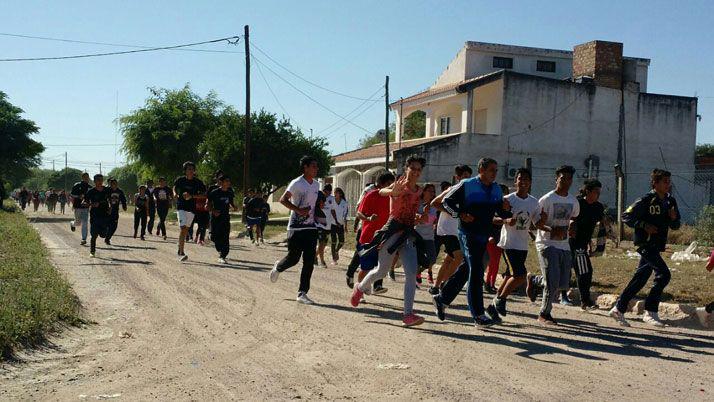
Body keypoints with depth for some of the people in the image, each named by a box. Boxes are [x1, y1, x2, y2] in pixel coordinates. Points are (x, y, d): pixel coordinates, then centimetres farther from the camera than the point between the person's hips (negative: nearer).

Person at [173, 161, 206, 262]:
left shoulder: (198, 182, -1)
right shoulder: (180, 180, 0)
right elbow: (175, 187, 20)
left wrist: (191, 196, -14)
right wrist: (175, 193, -2)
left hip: (192, 208, 2)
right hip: (181, 207, -2)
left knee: (186, 229, 12)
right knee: (183, 228, -16)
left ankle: (179, 250, 29)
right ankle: (181, 253, -20)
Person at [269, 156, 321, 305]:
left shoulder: (316, 184, 12)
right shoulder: (297, 183, -10)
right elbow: (283, 200, -12)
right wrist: (299, 210, -21)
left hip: (311, 227, 6)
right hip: (296, 227, -6)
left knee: (309, 262, 0)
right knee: (294, 258, 1)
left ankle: (302, 293, 5)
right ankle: (278, 267, 36)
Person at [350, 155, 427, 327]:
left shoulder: (419, 191, 11)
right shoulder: (399, 186, -9)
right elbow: (382, 191, -33)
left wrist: (419, 218, 13)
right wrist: (393, 191, -53)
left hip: (408, 234, 5)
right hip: (393, 231, -5)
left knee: (412, 273, -9)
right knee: (381, 271, 5)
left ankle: (408, 314, -9)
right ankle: (360, 288, 35)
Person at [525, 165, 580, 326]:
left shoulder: (574, 201, 11)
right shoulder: (547, 199, -9)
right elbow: (537, 222, -10)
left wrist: (571, 228, 3)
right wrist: (552, 230, -26)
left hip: (564, 245, 7)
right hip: (547, 244, -7)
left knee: (563, 284, 5)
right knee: (553, 282, -12)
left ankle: (533, 280, 30)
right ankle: (544, 314, 4)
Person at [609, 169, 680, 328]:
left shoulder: (670, 201, 12)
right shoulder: (647, 200, -10)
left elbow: (675, 226, 17)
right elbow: (626, 216, -11)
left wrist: (674, 218, -5)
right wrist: (644, 225, -20)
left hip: (657, 246, 8)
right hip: (645, 244, -8)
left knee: (641, 279, 9)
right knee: (664, 274, -17)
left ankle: (618, 309, 18)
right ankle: (650, 312, -11)